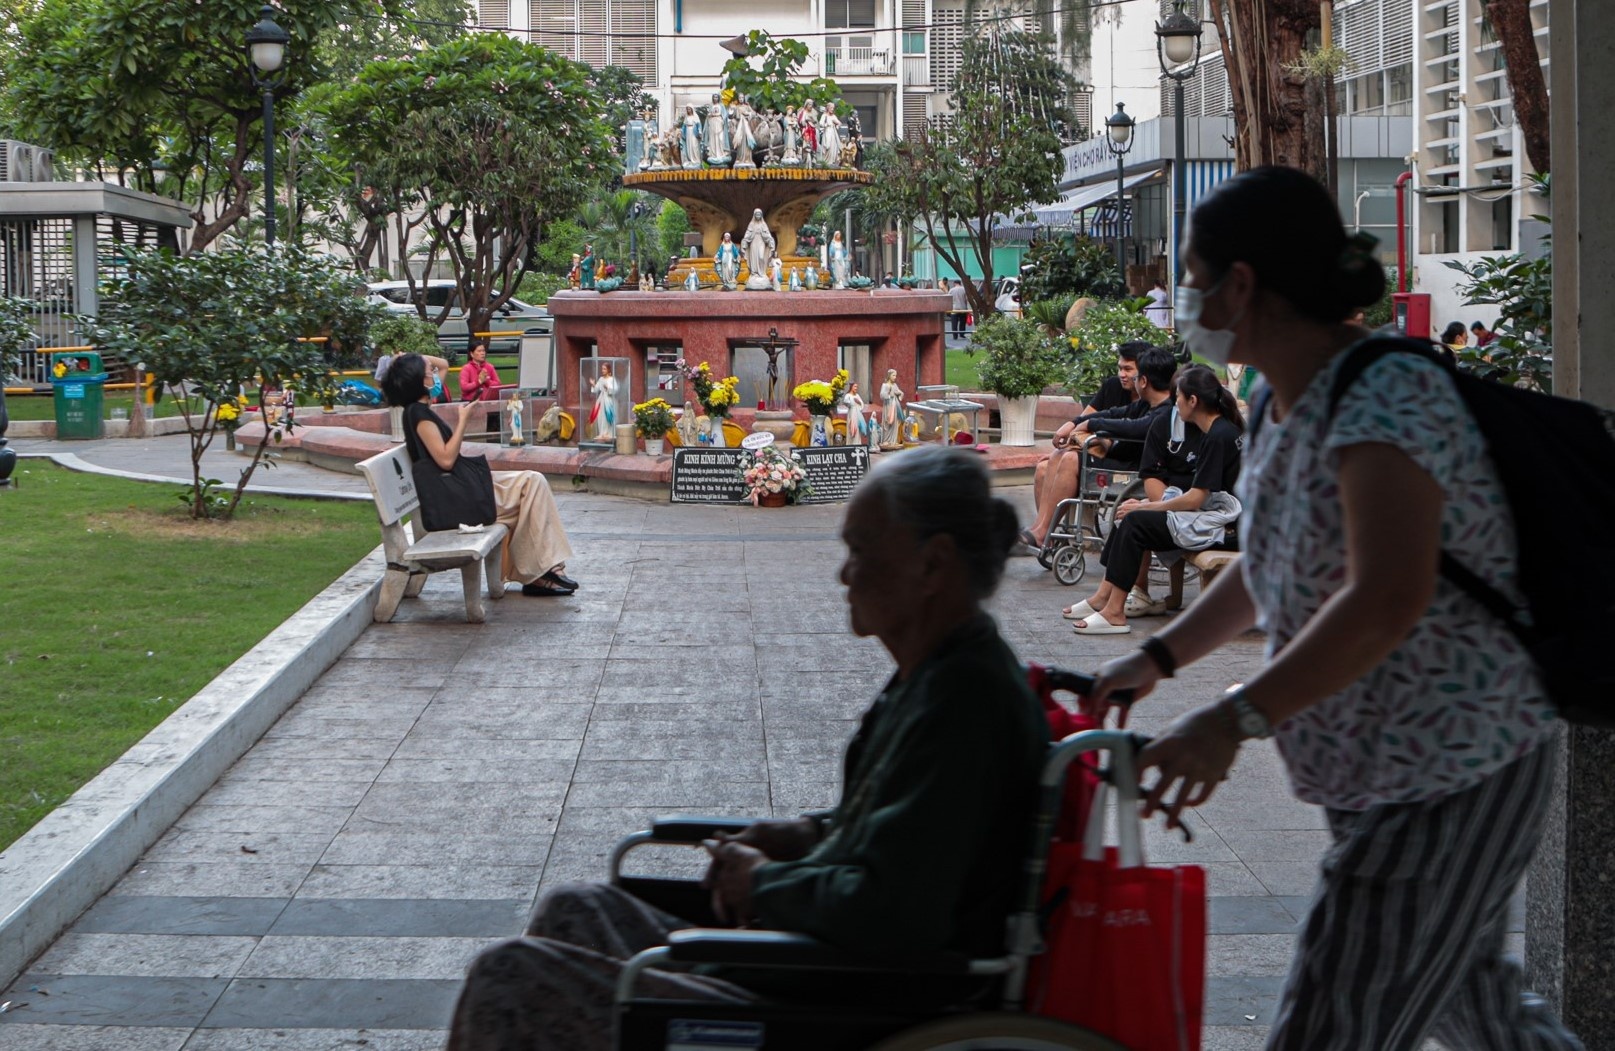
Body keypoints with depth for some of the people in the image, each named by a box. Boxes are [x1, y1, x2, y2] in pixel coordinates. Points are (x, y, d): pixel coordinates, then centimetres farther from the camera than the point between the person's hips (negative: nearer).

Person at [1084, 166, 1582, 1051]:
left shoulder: (1390, 399, -22)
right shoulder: (1290, 408, 8)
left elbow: (1386, 600, -37)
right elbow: (1276, 572, 24)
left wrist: (1235, 718, -41)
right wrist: (1158, 659, 16)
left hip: (1453, 782, -10)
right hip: (1374, 779, 10)